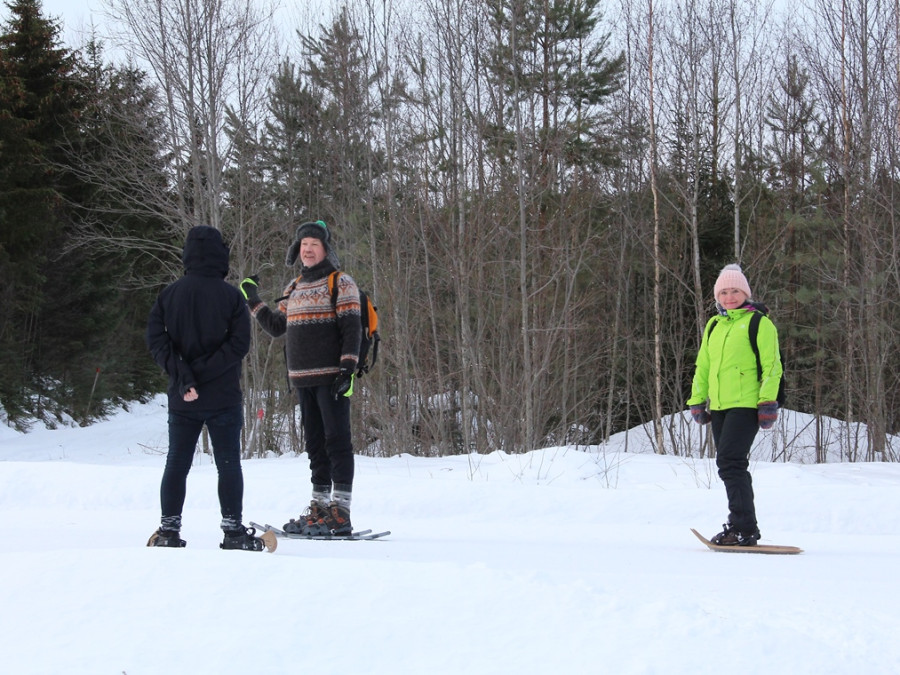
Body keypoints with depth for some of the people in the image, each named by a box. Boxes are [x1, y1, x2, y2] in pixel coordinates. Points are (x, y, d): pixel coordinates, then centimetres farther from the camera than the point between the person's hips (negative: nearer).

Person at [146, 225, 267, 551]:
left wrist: (183, 377, -11)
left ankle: (169, 529, 7)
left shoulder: (170, 294, 2)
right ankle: (233, 531, 1)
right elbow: (239, 344, -14)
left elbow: (156, 338, -6)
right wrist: (201, 372, -13)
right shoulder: (231, 296, -6)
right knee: (229, 464, 3)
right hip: (223, 398, -2)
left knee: (177, 463, 9)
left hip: (181, 400, 3)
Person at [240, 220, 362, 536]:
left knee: (337, 440, -8)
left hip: (332, 378, -7)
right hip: (303, 379, 7)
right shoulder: (295, 288, 18)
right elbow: (276, 327, 24)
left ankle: (341, 512, -9)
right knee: (314, 444, 10)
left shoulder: (341, 283, -3)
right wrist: (253, 300, 20)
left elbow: (352, 328, -9)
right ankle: (320, 508, 15)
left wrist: (348, 368, -18)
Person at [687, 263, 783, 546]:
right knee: (731, 466, 9)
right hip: (720, 406, 8)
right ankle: (742, 526, 15)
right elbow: (703, 366, 23)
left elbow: (771, 365, -7)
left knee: (730, 462, -17)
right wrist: (697, 400, 17)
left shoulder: (759, 323, -2)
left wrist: (768, 402, -13)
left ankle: (744, 528, -16)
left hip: (746, 404, -8)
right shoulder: (714, 325, 18)